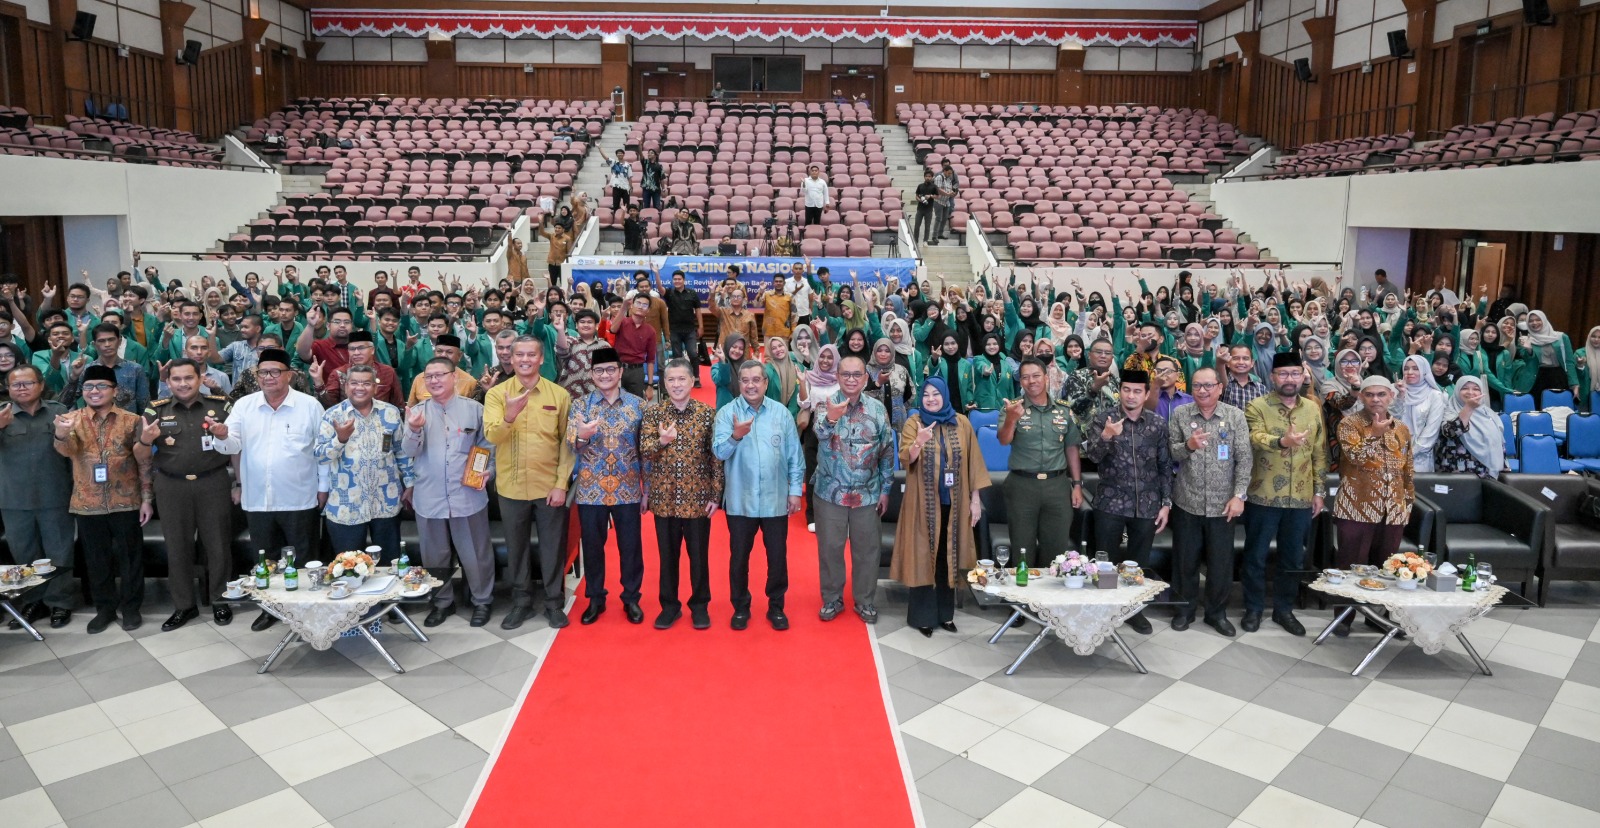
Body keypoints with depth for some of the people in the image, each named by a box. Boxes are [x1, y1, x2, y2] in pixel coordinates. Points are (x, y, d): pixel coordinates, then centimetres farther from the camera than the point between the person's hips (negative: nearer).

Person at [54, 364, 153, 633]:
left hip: (126, 502, -1)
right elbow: (66, 450, -19)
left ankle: (130, 607, 20)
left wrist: (147, 498, -7)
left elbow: (144, 462, 0)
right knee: (96, 559, 12)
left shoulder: (132, 420, -1)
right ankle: (105, 608, 25)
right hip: (88, 504, 1)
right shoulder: (71, 419, 1)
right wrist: (61, 434, -42)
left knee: (130, 557, 7)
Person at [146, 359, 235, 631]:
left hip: (213, 484, -1)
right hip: (171, 487, 1)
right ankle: (184, 606, 22)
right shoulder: (156, 411, 3)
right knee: (177, 548, 9)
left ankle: (220, 601, 21)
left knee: (218, 545, 6)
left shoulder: (220, 405, 0)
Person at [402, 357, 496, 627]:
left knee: (475, 553, 7)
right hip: (429, 497, 2)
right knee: (434, 554, 14)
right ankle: (442, 602, 31)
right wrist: (414, 430, -26)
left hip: (468, 495, -2)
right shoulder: (417, 411, 3)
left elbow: (487, 445, 6)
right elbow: (408, 451, -6)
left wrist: (487, 471, -10)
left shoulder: (473, 409, -1)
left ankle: (482, 601, 24)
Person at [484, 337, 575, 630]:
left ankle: (554, 602, 23)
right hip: (511, 487, 1)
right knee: (516, 547, 14)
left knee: (553, 547, 9)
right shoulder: (496, 394, -2)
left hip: (550, 487, -1)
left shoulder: (559, 395, -2)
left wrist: (561, 484, -6)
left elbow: (567, 443, -1)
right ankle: (521, 601, 29)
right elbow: (492, 436, -16)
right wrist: (509, 416, -36)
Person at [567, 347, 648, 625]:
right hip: (590, 491, 0)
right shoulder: (580, 405, 0)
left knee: (631, 547, 8)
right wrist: (581, 436, -33)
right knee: (592, 547, 11)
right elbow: (570, 445, -9)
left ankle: (631, 598, 25)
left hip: (627, 490, 0)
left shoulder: (638, 405, 1)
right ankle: (595, 599, 28)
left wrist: (647, 489, 2)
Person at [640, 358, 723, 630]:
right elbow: (645, 450, -8)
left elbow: (716, 456, -1)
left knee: (699, 554, 9)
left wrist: (716, 494, -5)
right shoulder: (653, 413, 0)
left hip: (698, 496, -1)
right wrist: (662, 442, -30)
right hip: (664, 497, 1)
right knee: (667, 554, 12)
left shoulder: (708, 413, -3)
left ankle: (700, 605, 24)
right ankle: (669, 605, 26)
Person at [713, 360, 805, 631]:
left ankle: (776, 607, 27)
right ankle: (740, 607, 27)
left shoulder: (782, 413, 0)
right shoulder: (726, 413, -5)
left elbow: (795, 455, 3)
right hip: (740, 501, -1)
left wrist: (796, 490, 0)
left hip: (775, 500, 1)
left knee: (777, 556, 10)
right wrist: (735, 436, -34)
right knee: (739, 556, 11)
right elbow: (718, 452, -16)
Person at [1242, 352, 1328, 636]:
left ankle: (1284, 609, 27)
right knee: (1256, 555, 7)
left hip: (1300, 498, 4)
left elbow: (1320, 453, 12)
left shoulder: (1313, 409, 8)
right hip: (1264, 496, -4)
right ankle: (1253, 608, 21)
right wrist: (1282, 441, -44)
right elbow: (1256, 438, -24)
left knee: (1293, 558, 13)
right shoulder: (1257, 406, -6)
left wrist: (1319, 491, 9)